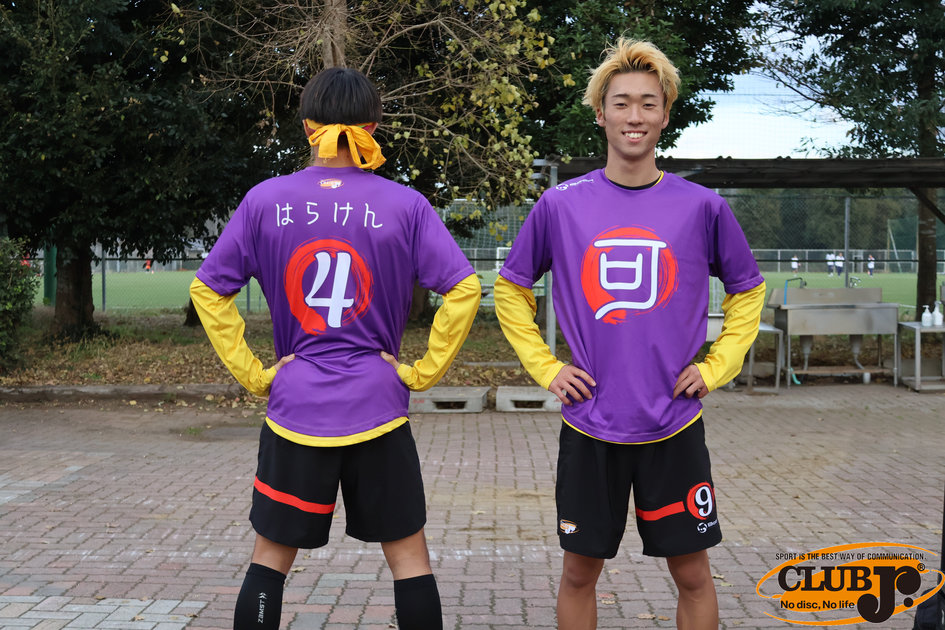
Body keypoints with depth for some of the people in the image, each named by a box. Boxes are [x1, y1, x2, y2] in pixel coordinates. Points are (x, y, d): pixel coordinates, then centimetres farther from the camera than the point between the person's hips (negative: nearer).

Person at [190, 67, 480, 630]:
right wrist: (422, 372, -2)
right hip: (378, 408, -1)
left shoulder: (265, 201, -1)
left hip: (295, 408, 1)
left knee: (272, 554, 14)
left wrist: (252, 373, 4)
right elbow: (464, 289, -8)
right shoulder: (405, 205, -5)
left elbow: (209, 291, 2)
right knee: (407, 552, 12)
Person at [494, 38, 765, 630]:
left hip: (674, 426, 0)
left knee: (692, 573, 9)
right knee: (580, 571, 11)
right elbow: (510, 289, 11)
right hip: (589, 425, 0)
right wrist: (544, 368, 2)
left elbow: (747, 291, 13)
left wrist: (715, 368, 2)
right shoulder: (560, 205, -2)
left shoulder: (703, 207, -2)